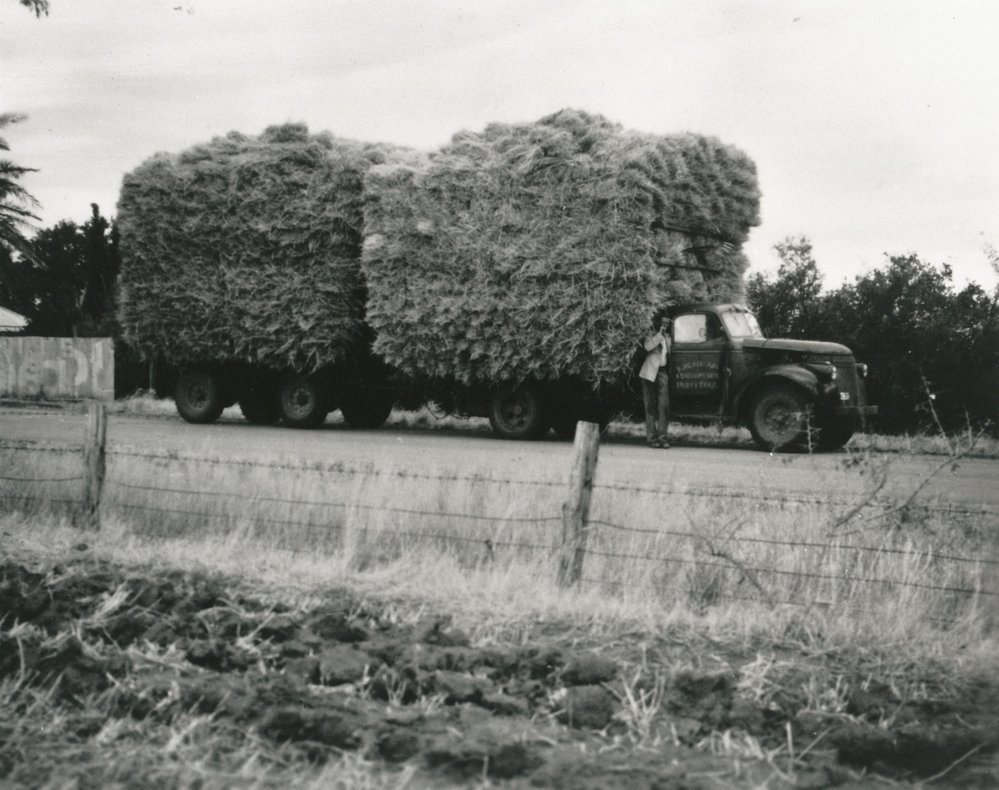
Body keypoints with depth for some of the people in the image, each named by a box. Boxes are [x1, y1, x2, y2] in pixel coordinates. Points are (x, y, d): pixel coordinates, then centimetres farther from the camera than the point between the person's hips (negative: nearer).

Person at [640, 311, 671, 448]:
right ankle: (651, 438, 1)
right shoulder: (651, 334, 2)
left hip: (663, 372, 4)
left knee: (664, 405, -6)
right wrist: (659, 334, -14)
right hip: (650, 373, -4)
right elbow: (647, 346, -19)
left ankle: (662, 436, -4)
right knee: (650, 406, 0)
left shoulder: (667, 337, 17)